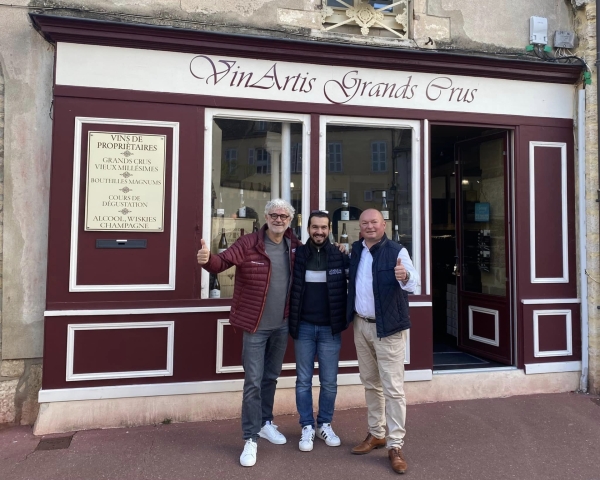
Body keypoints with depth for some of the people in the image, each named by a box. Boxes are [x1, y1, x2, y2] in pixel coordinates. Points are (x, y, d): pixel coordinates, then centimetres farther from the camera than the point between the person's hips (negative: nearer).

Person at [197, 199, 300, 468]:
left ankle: (265, 423, 40)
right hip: (256, 326, -4)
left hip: (282, 325, 4)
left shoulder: (295, 247, 0)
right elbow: (222, 262, -19)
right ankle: (250, 439, 16)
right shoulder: (248, 244, -13)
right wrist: (207, 259, -41)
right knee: (253, 382, 1)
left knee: (271, 377, 20)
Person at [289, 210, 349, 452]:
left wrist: (344, 318, -4)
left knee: (329, 381, 10)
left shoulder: (339, 256, -3)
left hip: (330, 328, 0)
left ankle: (325, 425, 28)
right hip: (303, 327, 0)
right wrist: (292, 321, -1)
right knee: (303, 380, 9)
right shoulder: (298, 255, -2)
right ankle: (307, 427, 24)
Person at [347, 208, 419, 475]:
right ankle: (376, 434, 33)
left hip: (388, 327, -6)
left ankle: (395, 445, 13)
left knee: (392, 387, 0)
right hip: (361, 325, 6)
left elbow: (413, 281, -28)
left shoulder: (397, 251, -13)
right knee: (370, 383, 18)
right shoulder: (356, 250, 6)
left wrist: (405, 277, -48)